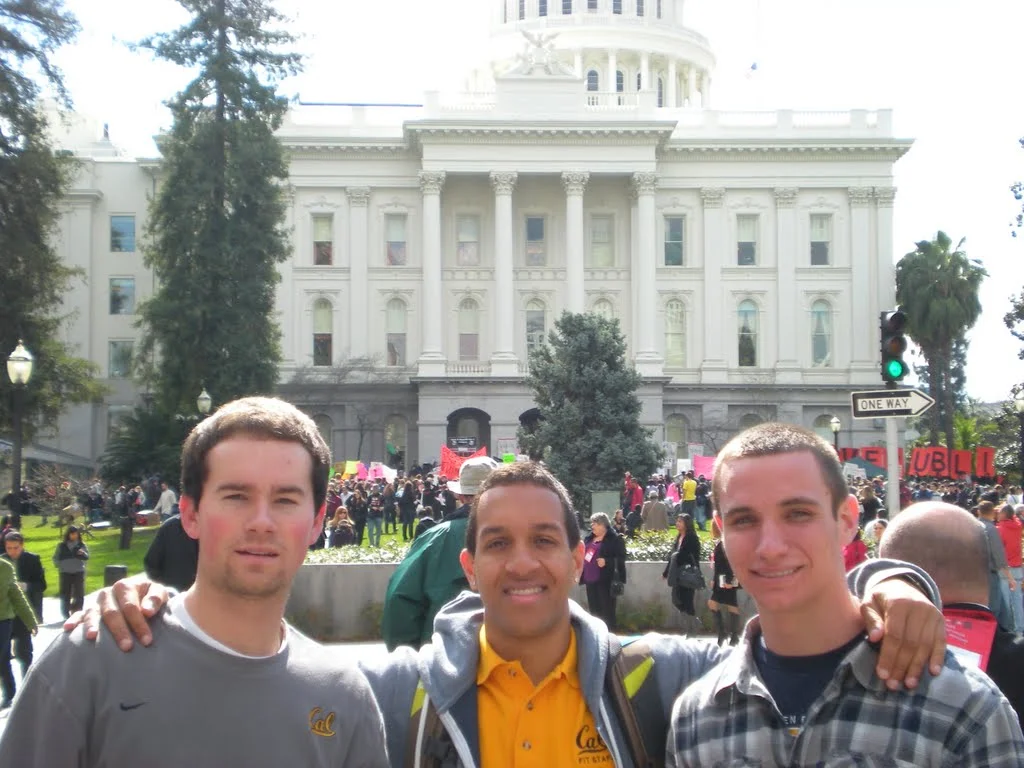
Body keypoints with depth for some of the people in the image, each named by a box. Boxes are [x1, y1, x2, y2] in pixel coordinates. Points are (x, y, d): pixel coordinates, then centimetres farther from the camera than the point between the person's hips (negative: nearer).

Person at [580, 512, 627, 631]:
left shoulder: (615, 539, -6)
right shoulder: (589, 538, 17)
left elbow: (620, 558, -11)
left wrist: (606, 562, -24)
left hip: (605, 580, -7)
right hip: (591, 580, 8)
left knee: (607, 609, -4)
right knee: (594, 609, 11)